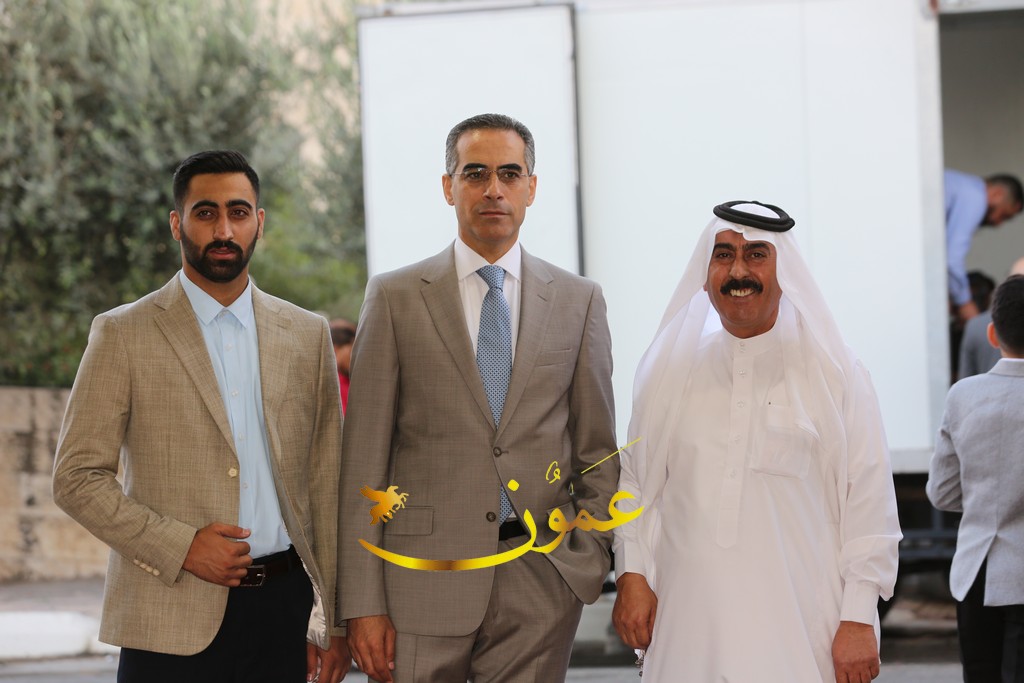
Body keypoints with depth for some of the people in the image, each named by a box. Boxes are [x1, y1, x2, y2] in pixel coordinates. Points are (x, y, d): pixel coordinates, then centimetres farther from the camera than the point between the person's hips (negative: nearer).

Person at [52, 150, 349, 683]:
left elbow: (326, 484, 11)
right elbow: (77, 478, -2)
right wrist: (180, 546, -13)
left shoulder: (307, 335, 11)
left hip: (282, 614, 3)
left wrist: (335, 623, 7)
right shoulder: (123, 334, 1)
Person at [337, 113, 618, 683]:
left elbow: (597, 451, 12)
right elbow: (365, 459, 0)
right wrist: (362, 603, -6)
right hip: (422, 581, -1)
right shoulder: (395, 299, 3)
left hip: (540, 584, 1)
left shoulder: (578, 301, 9)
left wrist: (592, 561, 1)